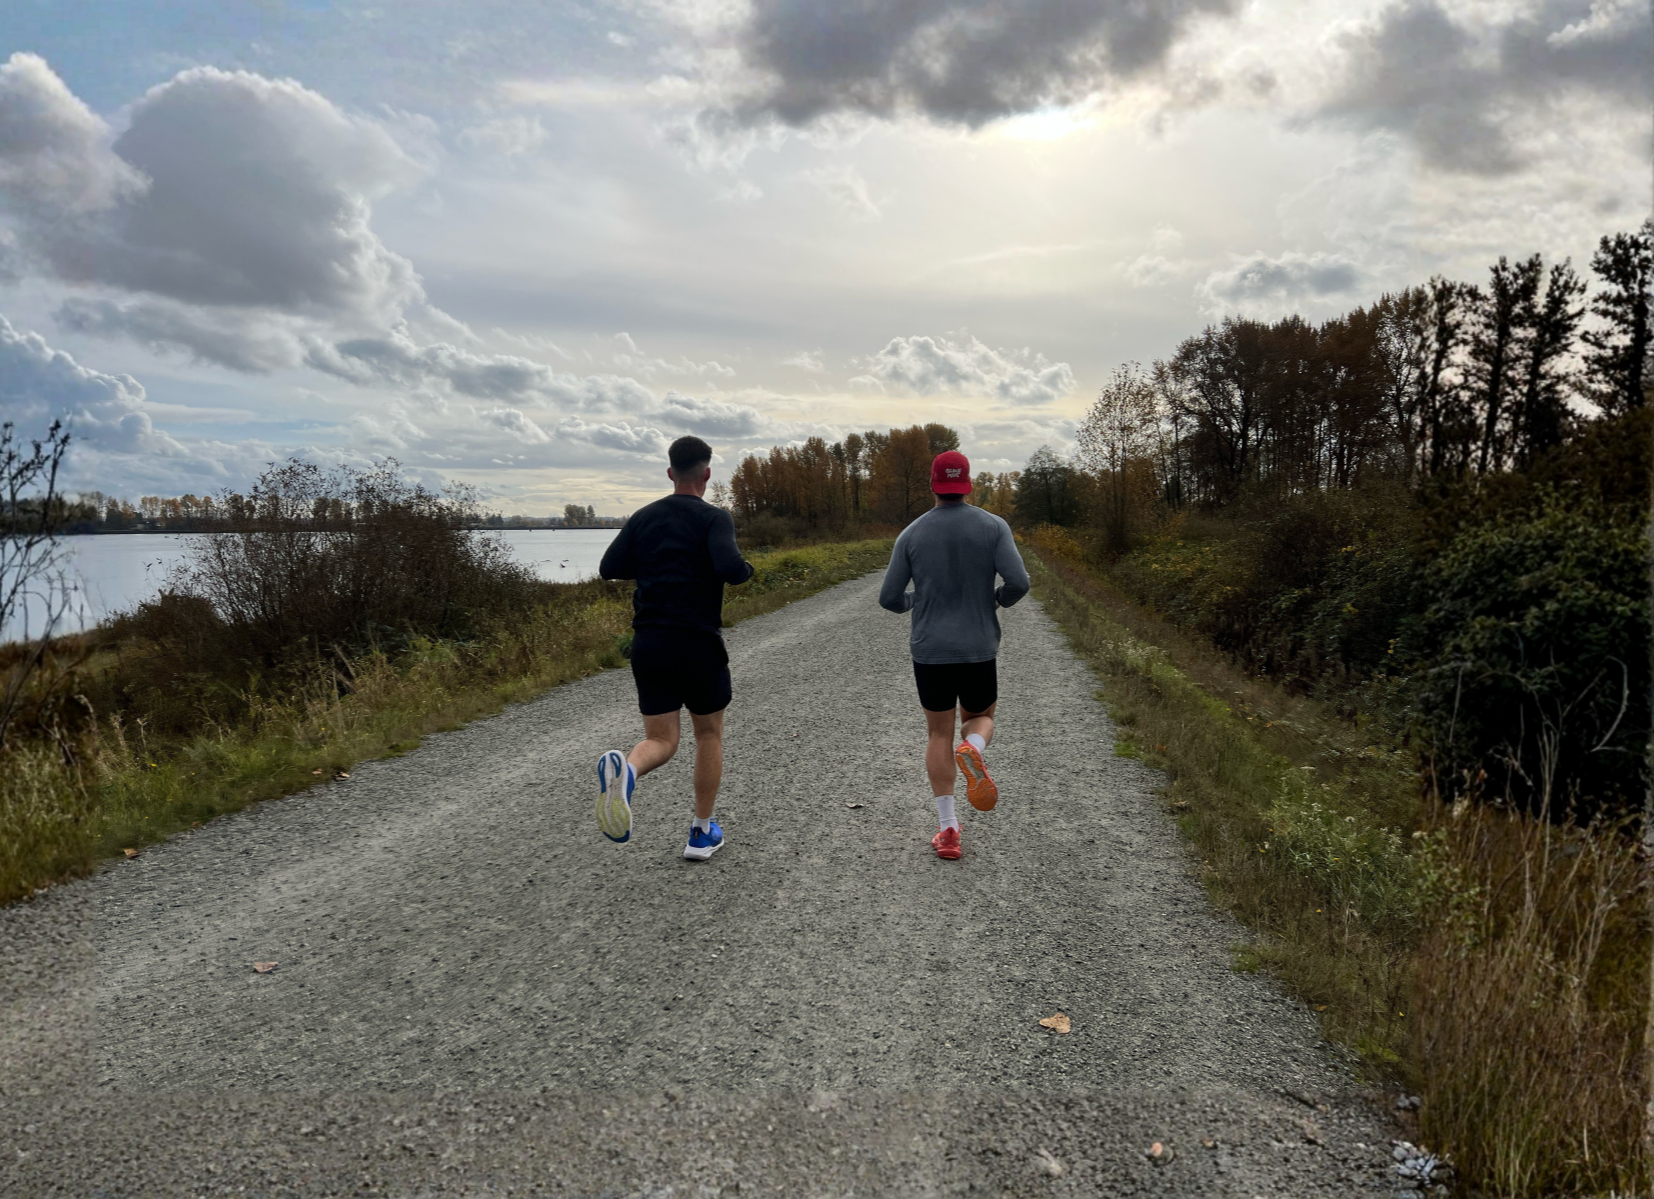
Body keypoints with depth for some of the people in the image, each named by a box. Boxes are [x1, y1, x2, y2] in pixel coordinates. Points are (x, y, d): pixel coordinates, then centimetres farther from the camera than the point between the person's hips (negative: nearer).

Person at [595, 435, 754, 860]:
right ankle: (702, 833, 24)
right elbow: (730, 567, -23)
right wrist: (747, 569, 0)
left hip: (648, 644, 4)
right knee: (709, 733, 18)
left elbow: (609, 568, 5)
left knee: (661, 741, 8)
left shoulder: (643, 517, 7)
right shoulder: (714, 518, -7)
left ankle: (625, 769, -28)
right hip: (698, 645, -3)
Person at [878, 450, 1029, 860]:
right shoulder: (993, 527, -3)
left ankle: (948, 830, 8)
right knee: (980, 718, 23)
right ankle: (973, 751, -14)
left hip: (929, 651, 1)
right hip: (979, 649, 0)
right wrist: (997, 600, 9)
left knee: (939, 735, 13)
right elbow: (1019, 582, -14)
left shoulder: (911, 534, 0)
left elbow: (889, 598, -1)